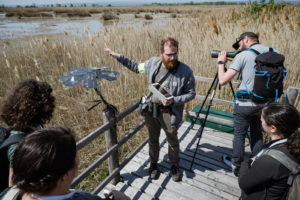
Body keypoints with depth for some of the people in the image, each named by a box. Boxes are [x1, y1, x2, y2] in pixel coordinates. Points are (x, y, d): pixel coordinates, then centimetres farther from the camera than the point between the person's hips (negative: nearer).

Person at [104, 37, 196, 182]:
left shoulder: (185, 71, -16)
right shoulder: (153, 63, -5)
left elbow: (191, 93, -8)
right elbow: (137, 67, 13)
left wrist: (174, 100, -24)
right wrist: (119, 57, 6)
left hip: (169, 113, -3)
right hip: (151, 110, 3)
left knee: (172, 141, 17)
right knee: (153, 139, 20)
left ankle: (174, 166, 44)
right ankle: (153, 164, 46)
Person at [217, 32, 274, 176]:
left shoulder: (243, 56, -13)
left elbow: (223, 80, -17)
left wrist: (221, 62, -3)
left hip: (245, 104, -6)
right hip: (263, 104, 6)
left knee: (239, 135, 11)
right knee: (257, 134, 21)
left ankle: (236, 166, 27)